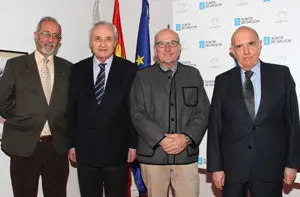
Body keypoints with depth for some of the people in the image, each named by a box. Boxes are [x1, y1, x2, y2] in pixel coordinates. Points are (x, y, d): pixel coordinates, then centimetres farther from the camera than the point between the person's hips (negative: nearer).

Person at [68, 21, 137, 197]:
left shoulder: (129, 70, -2)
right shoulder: (78, 70, 5)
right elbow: (72, 109, 6)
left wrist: (133, 144, -4)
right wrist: (72, 143, 4)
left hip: (117, 149, -2)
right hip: (85, 149, 2)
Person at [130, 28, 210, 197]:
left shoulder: (193, 75, 10)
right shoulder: (143, 77, 5)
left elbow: (203, 112, 4)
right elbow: (138, 115, -3)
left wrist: (186, 138, -11)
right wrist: (161, 139, -14)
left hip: (187, 155, 1)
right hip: (152, 156, -1)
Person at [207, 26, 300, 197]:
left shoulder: (281, 75, 0)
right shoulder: (223, 81, 1)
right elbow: (215, 126, 0)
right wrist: (215, 166, -2)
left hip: (270, 166, 0)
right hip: (232, 168, 1)